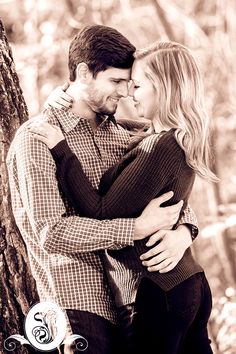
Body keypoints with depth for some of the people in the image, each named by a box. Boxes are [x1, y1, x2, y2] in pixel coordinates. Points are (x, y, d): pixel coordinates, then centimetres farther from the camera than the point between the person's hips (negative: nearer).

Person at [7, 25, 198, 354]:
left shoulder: (119, 135, 13)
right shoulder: (37, 138, -10)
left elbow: (170, 195, 14)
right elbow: (51, 232, -18)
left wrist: (184, 232, -10)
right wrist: (137, 228, -23)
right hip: (79, 303, -6)